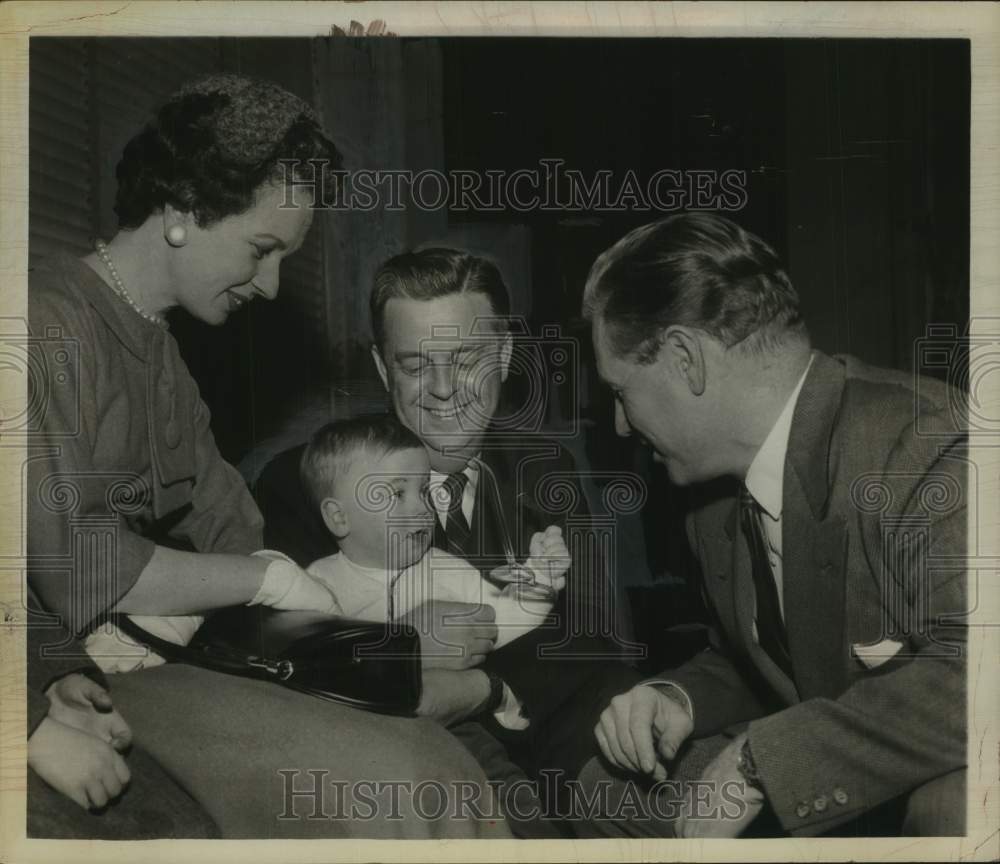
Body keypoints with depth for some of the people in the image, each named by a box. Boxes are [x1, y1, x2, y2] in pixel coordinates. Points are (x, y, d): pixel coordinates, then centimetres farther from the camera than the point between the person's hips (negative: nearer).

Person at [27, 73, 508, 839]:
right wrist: (271, 581, -10)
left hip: (153, 653, 9)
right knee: (393, 785, -23)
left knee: (430, 752, -3)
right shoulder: (54, 327, -14)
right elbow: (82, 573, -22)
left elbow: (233, 536, 13)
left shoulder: (160, 349, 17)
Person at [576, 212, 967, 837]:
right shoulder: (717, 502, 3)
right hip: (831, 788, 8)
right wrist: (681, 699, -5)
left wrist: (758, 762, -29)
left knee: (955, 804, -38)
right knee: (612, 787, 7)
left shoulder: (926, 445, -24)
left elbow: (970, 676, -35)